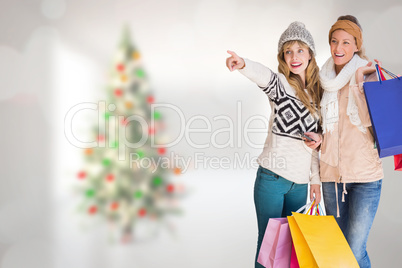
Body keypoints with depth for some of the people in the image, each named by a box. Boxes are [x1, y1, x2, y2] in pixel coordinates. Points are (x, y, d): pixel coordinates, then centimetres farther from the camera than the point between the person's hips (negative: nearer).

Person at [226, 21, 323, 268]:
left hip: (300, 182, 5)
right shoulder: (281, 84, -3)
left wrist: (315, 177, 14)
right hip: (272, 177, -5)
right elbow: (264, 76, -28)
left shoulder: (317, 92, 11)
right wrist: (244, 64, -50)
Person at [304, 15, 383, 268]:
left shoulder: (368, 75, -3)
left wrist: (358, 81, -20)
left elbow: (368, 121, -14)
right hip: (332, 173, 5)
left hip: (365, 175, -4)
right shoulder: (326, 79, 10)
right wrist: (319, 138, 0)